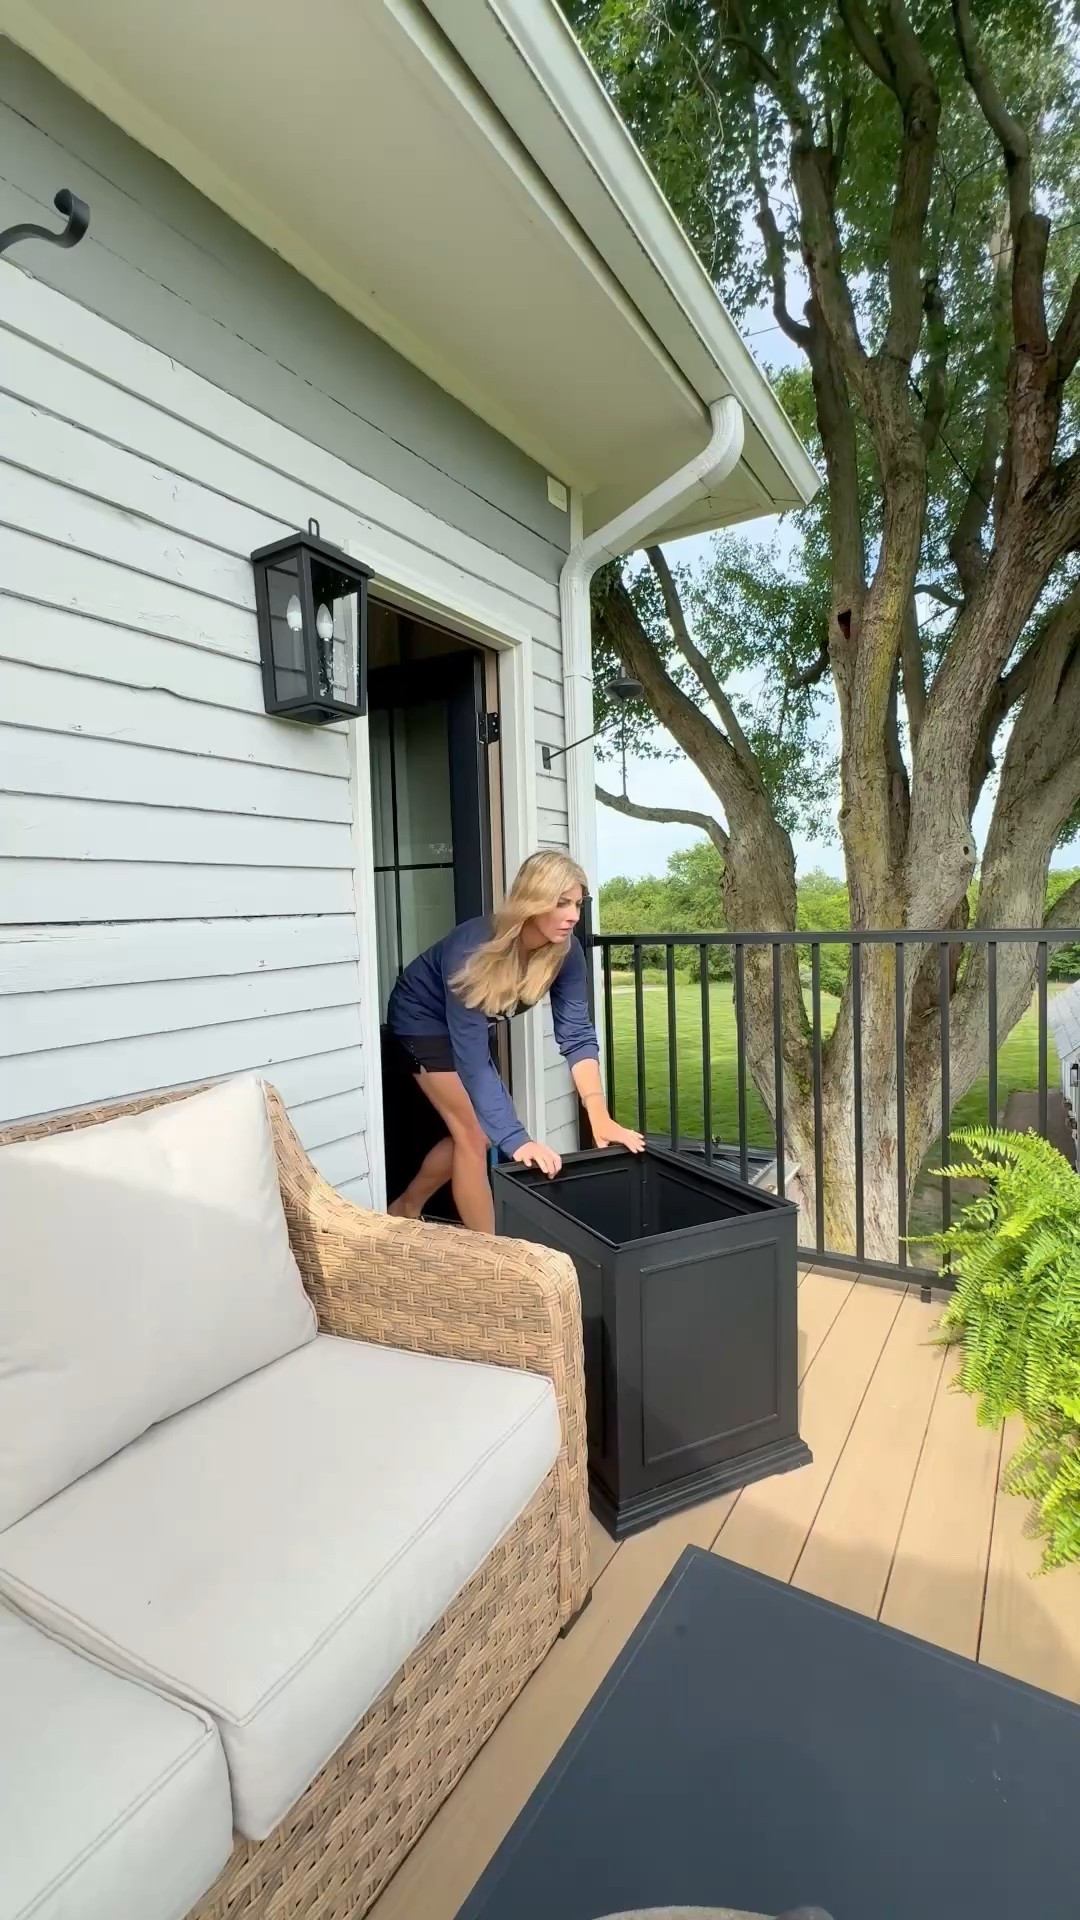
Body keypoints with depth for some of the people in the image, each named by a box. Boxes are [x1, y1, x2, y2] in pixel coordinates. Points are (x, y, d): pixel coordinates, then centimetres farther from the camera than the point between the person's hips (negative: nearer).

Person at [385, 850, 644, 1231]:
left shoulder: (566, 951, -23)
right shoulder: (473, 949, -40)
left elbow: (576, 1034, -24)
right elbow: (473, 1060, -41)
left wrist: (599, 1116, -36)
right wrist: (515, 1140, -48)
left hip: (469, 1021, 6)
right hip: (422, 1016, -6)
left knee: (470, 1133, 10)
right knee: (473, 1132, -10)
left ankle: (406, 1209, 33)